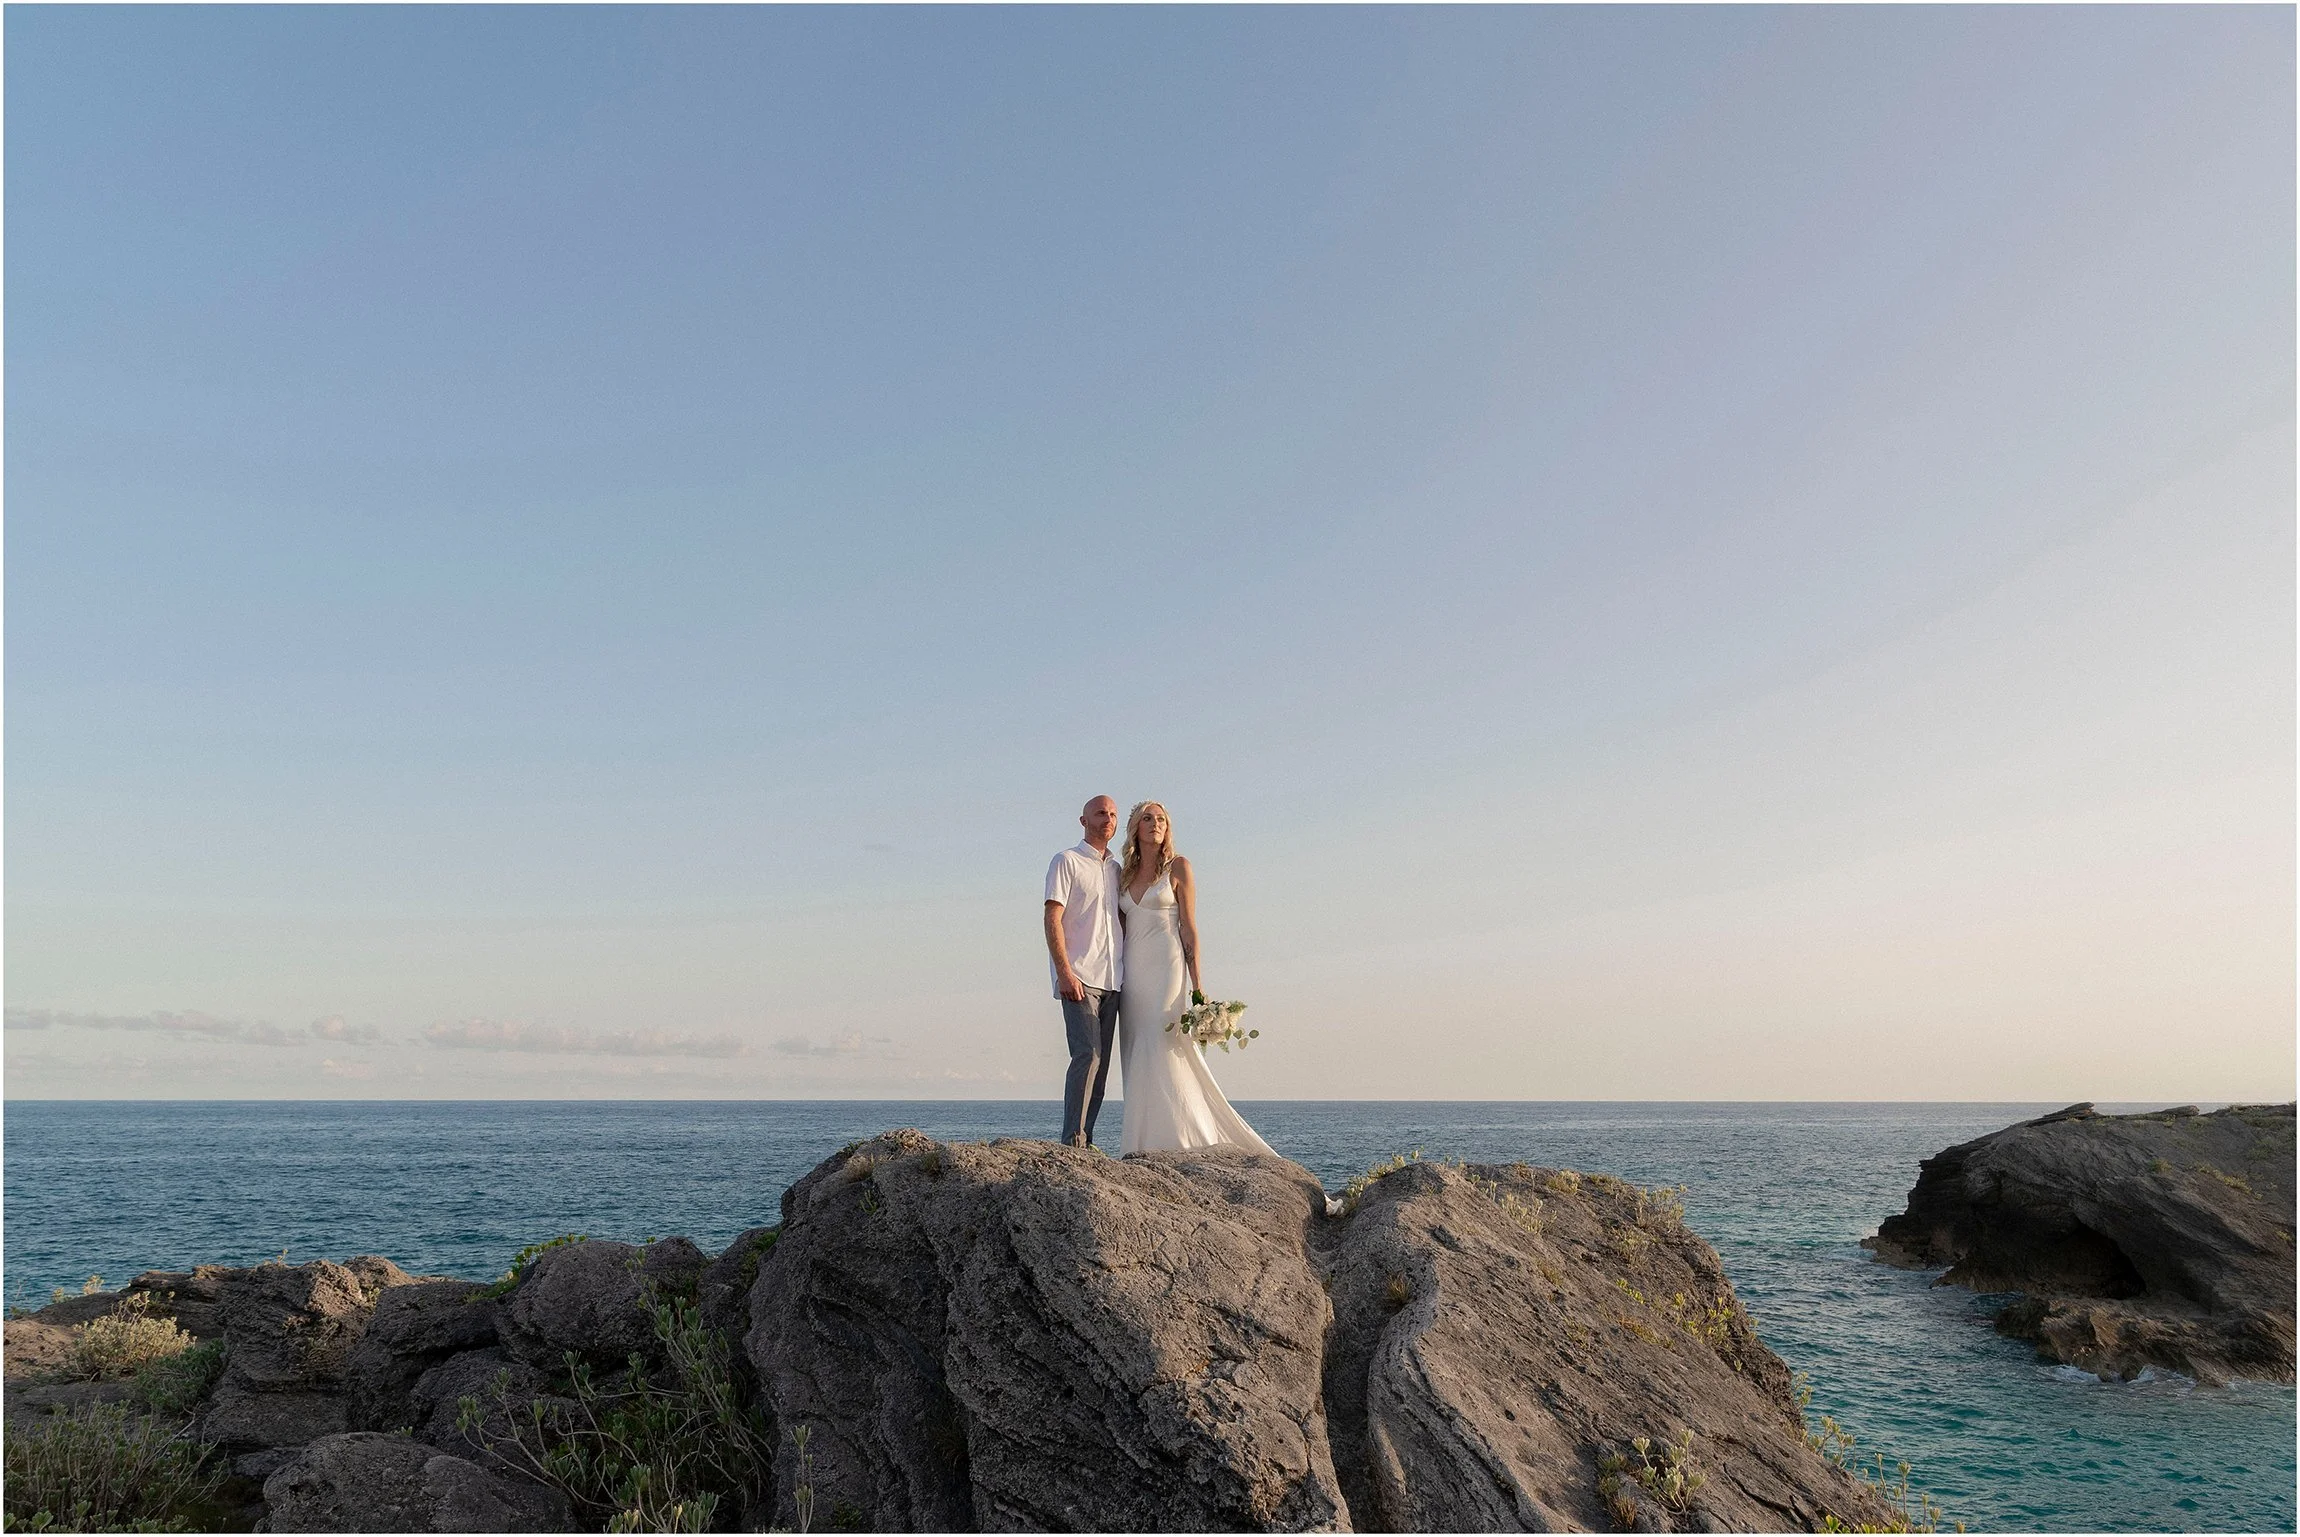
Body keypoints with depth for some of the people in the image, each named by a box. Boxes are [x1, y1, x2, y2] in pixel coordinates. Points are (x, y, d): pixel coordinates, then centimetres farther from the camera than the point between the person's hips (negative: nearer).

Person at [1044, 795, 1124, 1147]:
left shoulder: (1117, 869, 20)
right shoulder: (1067, 861, 1)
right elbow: (1052, 919, -8)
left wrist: (1128, 975, 15)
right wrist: (1064, 972, -17)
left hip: (1111, 981, 7)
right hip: (1078, 979, -7)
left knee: (1101, 1063, 4)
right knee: (1087, 1055, -16)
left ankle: (1085, 1139, 9)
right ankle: (1072, 1142, -15)